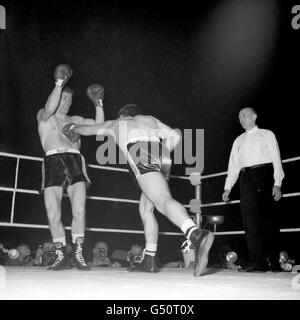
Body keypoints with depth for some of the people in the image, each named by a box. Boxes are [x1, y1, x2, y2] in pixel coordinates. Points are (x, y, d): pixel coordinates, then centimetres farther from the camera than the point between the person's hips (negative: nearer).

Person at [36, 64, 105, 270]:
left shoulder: (75, 120, 26)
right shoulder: (43, 116, 17)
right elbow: (49, 109, -7)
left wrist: (98, 103, 11)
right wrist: (59, 83, -4)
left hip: (75, 163, 2)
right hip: (53, 162, -1)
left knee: (79, 211, -14)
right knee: (53, 215, -7)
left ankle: (78, 254, -2)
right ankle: (62, 256, 5)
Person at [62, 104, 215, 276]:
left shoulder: (116, 123, 34)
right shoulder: (150, 119, 37)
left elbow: (87, 129, 51)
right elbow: (174, 135, 20)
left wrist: (72, 128, 71)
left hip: (140, 153, -5)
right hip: (163, 157, 5)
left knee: (164, 201, -26)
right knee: (145, 208, 17)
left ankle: (198, 235, -51)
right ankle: (150, 261, 15)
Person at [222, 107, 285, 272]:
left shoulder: (267, 135, 13)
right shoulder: (238, 140, 24)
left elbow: (276, 159, 4)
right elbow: (233, 165, 19)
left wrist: (277, 183, -8)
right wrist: (228, 188, 9)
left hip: (265, 174, -3)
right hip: (247, 178, 3)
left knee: (268, 218, -6)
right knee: (251, 220, -6)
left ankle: (274, 261, 1)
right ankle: (258, 261, -6)